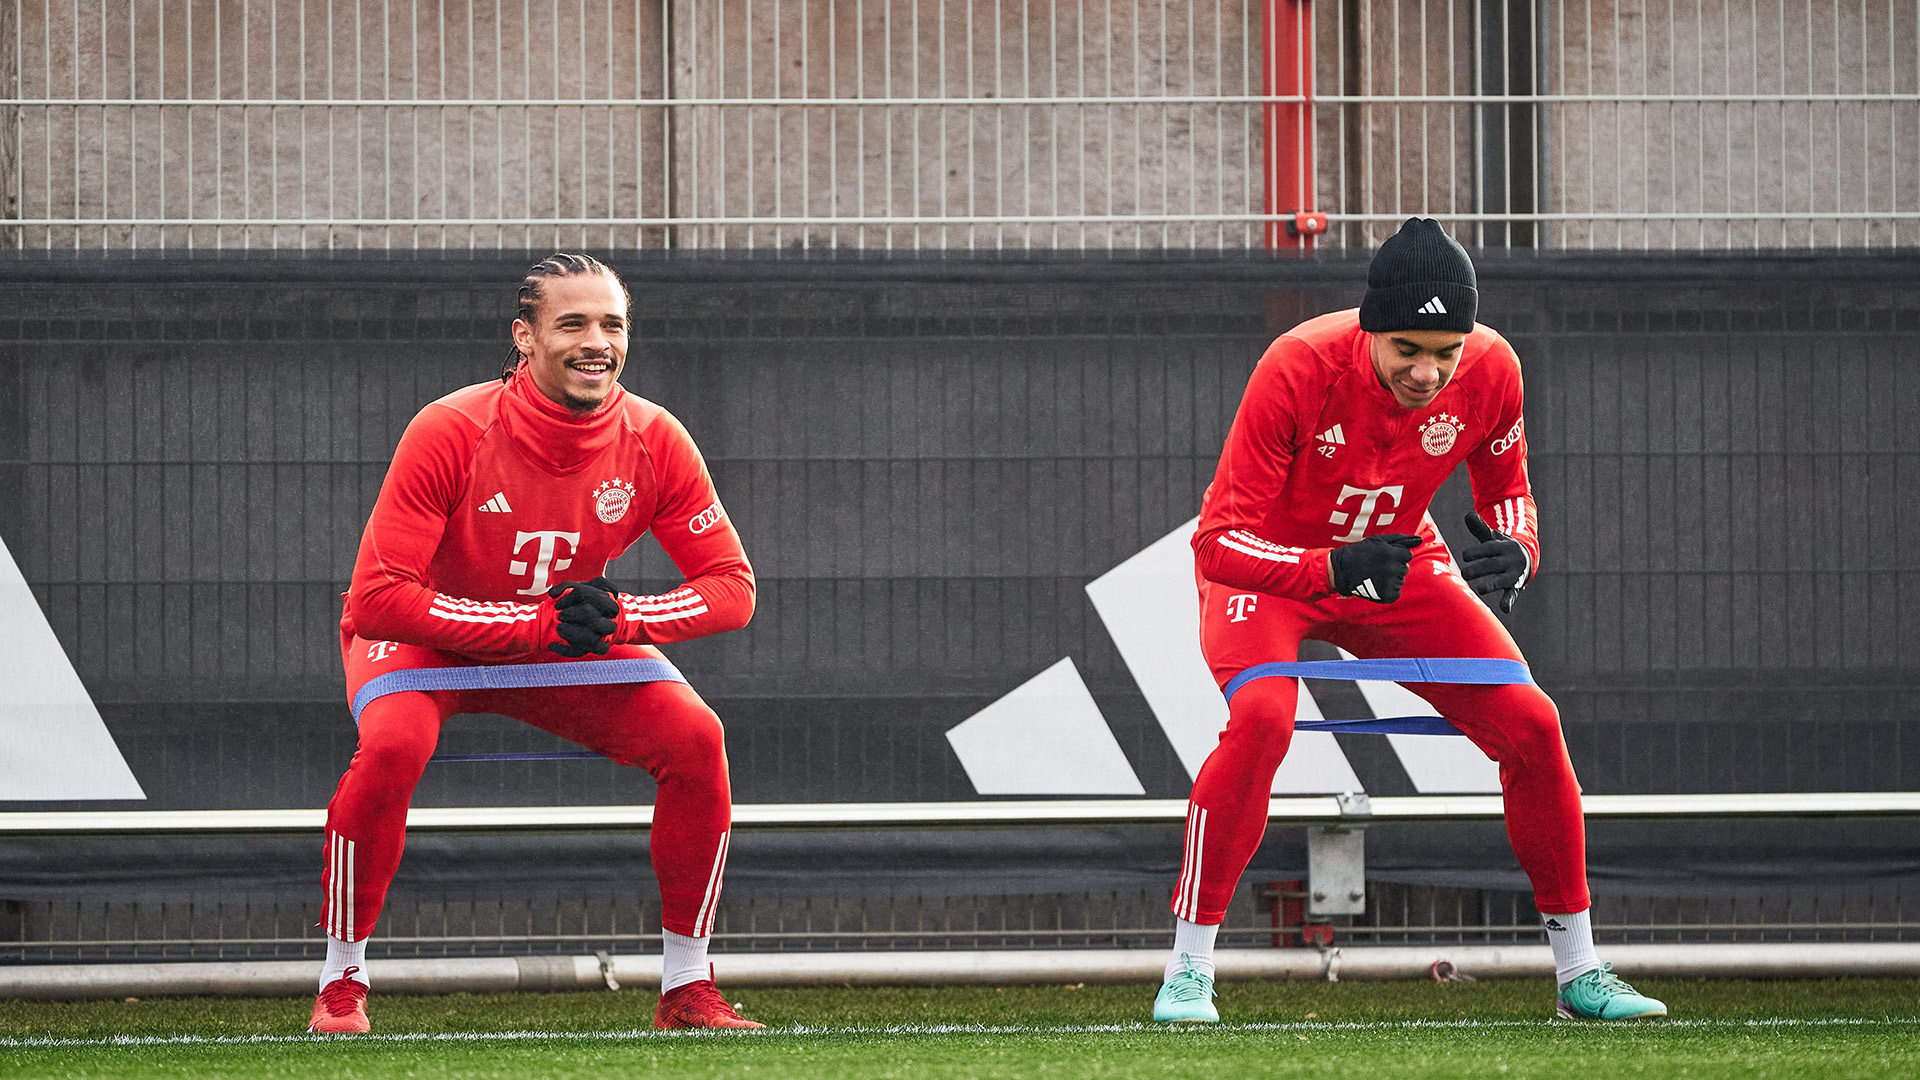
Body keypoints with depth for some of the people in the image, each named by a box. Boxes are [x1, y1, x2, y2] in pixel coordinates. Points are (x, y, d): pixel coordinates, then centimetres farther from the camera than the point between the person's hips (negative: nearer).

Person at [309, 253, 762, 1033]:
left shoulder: (655, 442, -18)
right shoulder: (450, 432, -29)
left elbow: (732, 587, -11)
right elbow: (377, 598, -32)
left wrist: (619, 618, -30)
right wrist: (536, 623, -35)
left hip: (569, 645, 4)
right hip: (430, 640, -4)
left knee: (694, 737, -17)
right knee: (392, 743, -34)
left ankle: (686, 991, -4)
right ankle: (341, 988, -17)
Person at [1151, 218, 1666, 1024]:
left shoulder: (1490, 372, -21)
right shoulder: (1299, 369, -33)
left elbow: (1506, 490, 0)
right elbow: (1219, 540, -32)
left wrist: (1514, 554, -25)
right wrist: (1332, 570, -49)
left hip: (1400, 564, 4)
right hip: (1268, 566, -4)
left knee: (1530, 724, -7)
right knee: (1261, 717, -33)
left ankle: (1578, 973, 10)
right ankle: (1187, 974, -23)